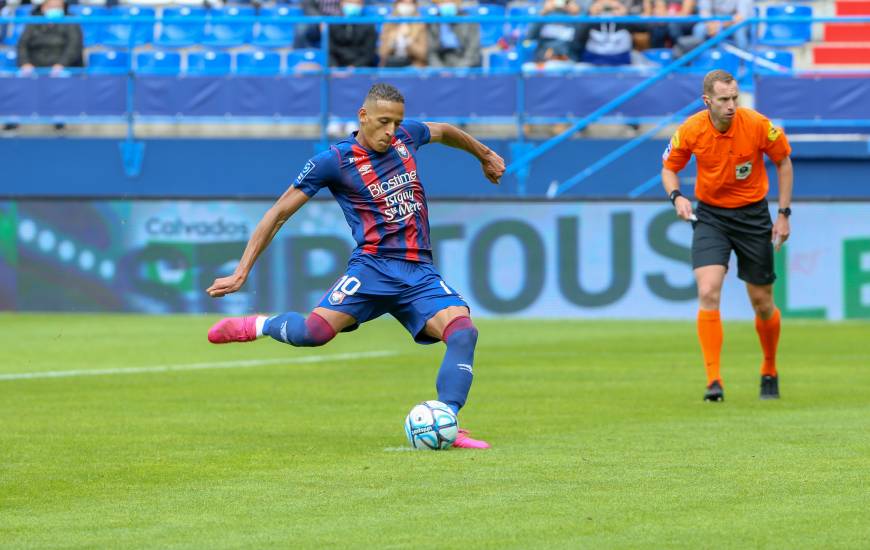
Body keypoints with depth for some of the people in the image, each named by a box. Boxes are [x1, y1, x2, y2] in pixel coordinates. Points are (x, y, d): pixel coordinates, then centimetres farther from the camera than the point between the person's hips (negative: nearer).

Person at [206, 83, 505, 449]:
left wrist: (484, 154, 50)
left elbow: (445, 132, 35)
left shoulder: (405, 136, 10)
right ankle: (260, 326, 8)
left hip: (420, 274, 4)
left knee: (463, 333, -22)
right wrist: (241, 273, -5)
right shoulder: (334, 161, -4)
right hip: (373, 267, -4)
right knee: (314, 331, -27)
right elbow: (279, 213, -1)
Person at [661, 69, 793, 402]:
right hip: (710, 215, 0)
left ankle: (770, 371, 33)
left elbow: (783, 162, 0)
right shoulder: (691, 131, -14)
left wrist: (784, 214, -2)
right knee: (708, 293, -19)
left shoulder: (757, 125, -17)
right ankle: (713, 381, -17)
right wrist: (676, 197, -17)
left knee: (762, 303, 7)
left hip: (753, 215, 0)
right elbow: (669, 167, 4)